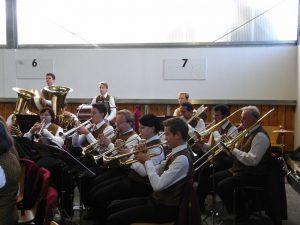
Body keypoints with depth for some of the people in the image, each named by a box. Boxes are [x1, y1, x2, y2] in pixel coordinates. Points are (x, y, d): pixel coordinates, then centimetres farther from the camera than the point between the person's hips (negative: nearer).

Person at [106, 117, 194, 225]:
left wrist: (147, 161, -17)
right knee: (113, 206, 11)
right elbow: (156, 172, 15)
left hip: (165, 208, -9)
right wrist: (145, 160, -1)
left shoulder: (182, 159, -24)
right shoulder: (174, 154, 6)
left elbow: (157, 185, -28)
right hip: (156, 199, 9)